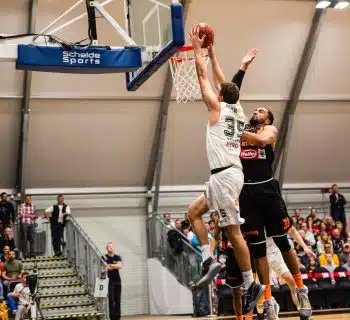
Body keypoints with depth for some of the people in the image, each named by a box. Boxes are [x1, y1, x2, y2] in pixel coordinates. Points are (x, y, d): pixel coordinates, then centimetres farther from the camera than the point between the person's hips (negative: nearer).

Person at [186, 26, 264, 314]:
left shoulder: (218, 107, -3)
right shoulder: (238, 110, 15)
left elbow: (203, 76, 3)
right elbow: (223, 81, 28)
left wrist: (197, 48, 13)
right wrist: (212, 53, 34)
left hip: (225, 175, -9)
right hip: (227, 174, 9)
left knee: (233, 231, -6)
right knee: (194, 212, 17)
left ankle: (251, 285, -3)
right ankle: (209, 261, 8)